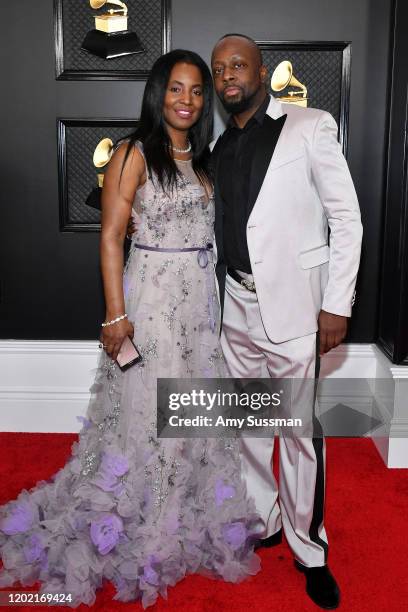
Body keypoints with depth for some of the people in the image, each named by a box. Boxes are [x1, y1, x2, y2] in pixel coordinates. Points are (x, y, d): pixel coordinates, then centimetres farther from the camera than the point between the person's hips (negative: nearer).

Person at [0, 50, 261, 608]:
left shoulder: (203, 160, 13)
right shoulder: (134, 154, -7)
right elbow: (111, 237, -11)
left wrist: (213, 302, 12)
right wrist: (116, 315, -16)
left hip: (202, 298, 6)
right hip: (151, 296, -6)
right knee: (145, 410, 3)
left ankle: (190, 518, 33)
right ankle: (130, 533, 22)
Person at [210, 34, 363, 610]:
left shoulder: (310, 127, -4)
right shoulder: (220, 145, 12)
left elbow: (346, 218, -6)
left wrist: (337, 305, -12)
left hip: (293, 304, -5)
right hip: (237, 304, 6)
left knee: (301, 430, 2)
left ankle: (309, 550, 20)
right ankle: (262, 521, 34)